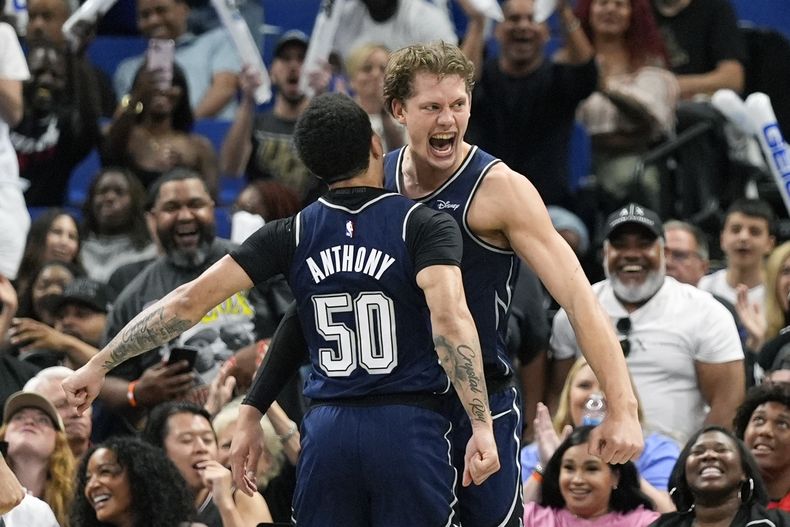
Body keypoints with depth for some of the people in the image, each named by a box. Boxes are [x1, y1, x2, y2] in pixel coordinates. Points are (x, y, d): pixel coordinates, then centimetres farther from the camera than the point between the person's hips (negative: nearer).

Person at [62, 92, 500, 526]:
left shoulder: (291, 235, 6)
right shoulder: (426, 226, -3)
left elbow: (189, 301, 2)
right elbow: (448, 317, -20)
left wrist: (99, 366, 10)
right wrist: (482, 426, -24)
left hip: (327, 430, 3)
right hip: (407, 428, -3)